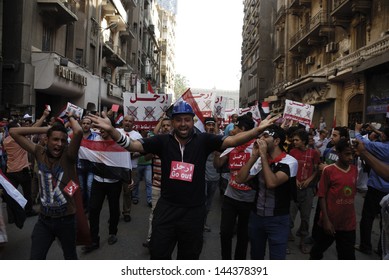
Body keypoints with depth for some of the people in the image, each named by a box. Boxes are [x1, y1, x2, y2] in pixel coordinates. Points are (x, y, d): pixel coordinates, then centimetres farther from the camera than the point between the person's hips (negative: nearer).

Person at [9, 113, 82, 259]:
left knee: (70, 257, 20)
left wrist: (71, 117, -11)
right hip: (44, 219, 2)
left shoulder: (68, 156, -14)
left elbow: (78, 132, -32)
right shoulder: (40, 153, -4)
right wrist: (46, 129, -6)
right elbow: (14, 132, -3)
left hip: (66, 219, -2)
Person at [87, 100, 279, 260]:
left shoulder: (203, 141, -7)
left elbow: (233, 140, -14)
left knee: (189, 257, 20)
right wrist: (111, 130, -23)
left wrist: (258, 130, -28)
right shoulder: (163, 141, -5)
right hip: (167, 208, 0)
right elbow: (133, 145, -8)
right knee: (158, 255, 12)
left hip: (193, 211, 0)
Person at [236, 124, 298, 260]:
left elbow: (272, 183, -30)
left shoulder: (290, 161, -15)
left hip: (278, 220, -5)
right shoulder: (260, 160, 1)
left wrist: (263, 155, -23)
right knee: (256, 256, 20)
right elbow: (240, 179, -8)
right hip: (256, 216, 5)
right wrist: (254, 156, -13)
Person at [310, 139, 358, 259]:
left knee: (348, 256, 10)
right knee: (317, 250, 15)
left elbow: (353, 192, 14)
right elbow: (322, 196, -9)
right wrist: (326, 220, -12)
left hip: (349, 223, 4)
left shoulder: (355, 170, 3)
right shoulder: (329, 170, -10)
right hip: (330, 222, -3)